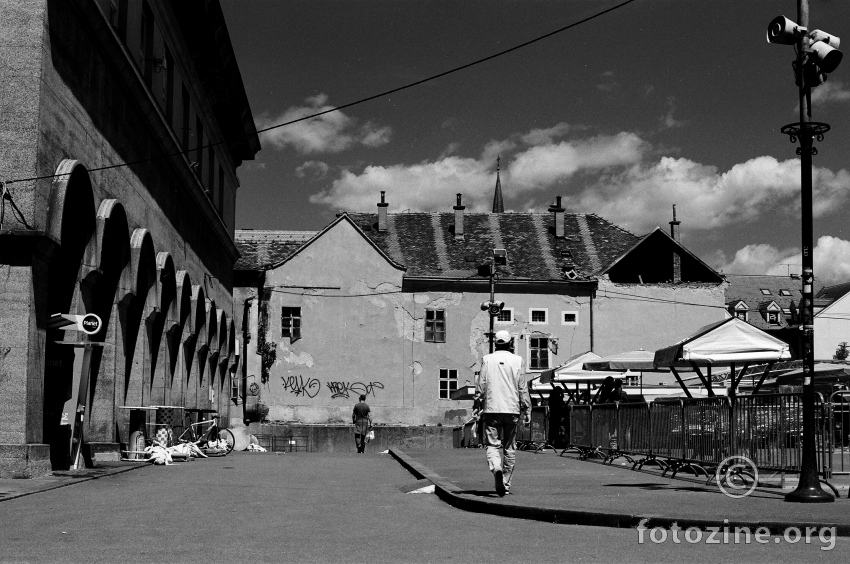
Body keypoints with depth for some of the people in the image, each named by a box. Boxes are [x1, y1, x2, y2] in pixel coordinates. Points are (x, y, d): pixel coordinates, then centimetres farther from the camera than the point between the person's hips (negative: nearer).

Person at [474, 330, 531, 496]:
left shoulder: (487, 359, 2)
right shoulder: (516, 360, 1)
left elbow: (480, 386, 2)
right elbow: (522, 387, 1)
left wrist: (477, 405, 11)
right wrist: (526, 409, 7)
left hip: (491, 408, 0)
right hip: (512, 409, 0)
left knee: (493, 444, 0)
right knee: (509, 448, 10)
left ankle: (496, 468, -29)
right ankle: (506, 484, 14)